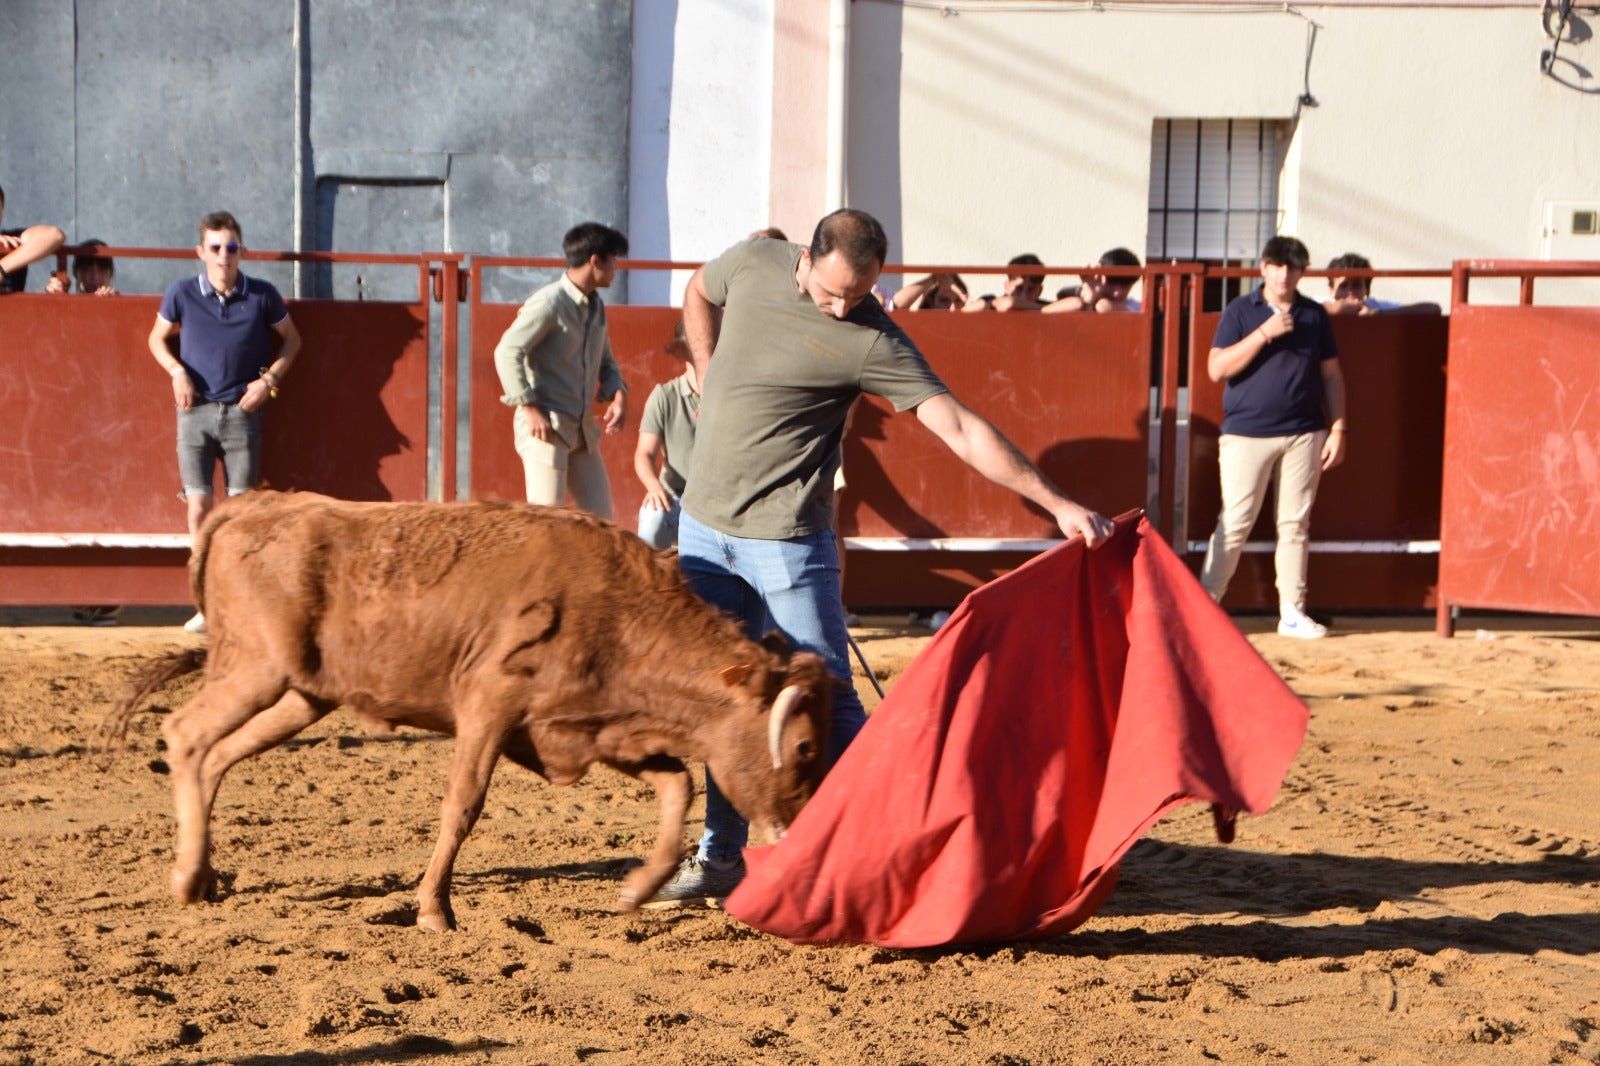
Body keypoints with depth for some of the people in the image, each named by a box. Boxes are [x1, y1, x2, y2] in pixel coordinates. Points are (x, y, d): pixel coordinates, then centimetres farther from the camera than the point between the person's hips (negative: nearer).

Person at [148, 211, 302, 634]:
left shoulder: (262, 296, -3)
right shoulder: (182, 294, -3)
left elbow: (291, 338, 12)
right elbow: (157, 338, 13)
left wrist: (269, 379, -1)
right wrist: (177, 371, -5)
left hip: (242, 412, 0)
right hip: (196, 412, 0)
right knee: (199, 508, -1)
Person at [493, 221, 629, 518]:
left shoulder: (596, 307, 14)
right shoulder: (549, 302, -13)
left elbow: (605, 361, 24)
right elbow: (507, 352, -18)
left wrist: (618, 394, 3)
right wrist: (530, 409, -21)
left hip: (583, 429, 8)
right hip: (545, 428, -8)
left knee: (601, 517, 6)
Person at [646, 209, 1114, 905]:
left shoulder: (873, 342, -16)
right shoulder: (752, 265, -2)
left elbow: (959, 429, -22)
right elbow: (698, 294, 22)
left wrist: (1056, 502, -29)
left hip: (785, 540, -5)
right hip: (703, 526, 5)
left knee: (826, 706, -8)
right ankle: (720, 859, 21)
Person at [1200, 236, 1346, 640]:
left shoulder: (1315, 315, 10)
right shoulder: (1241, 311, 1)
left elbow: (1331, 375, 13)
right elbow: (1217, 368, -8)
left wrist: (1337, 429, 5)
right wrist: (1265, 333, -15)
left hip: (1303, 435, 3)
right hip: (1246, 434, -3)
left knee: (1295, 524, 6)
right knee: (1234, 524, -5)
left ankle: (1292, 612, 11)